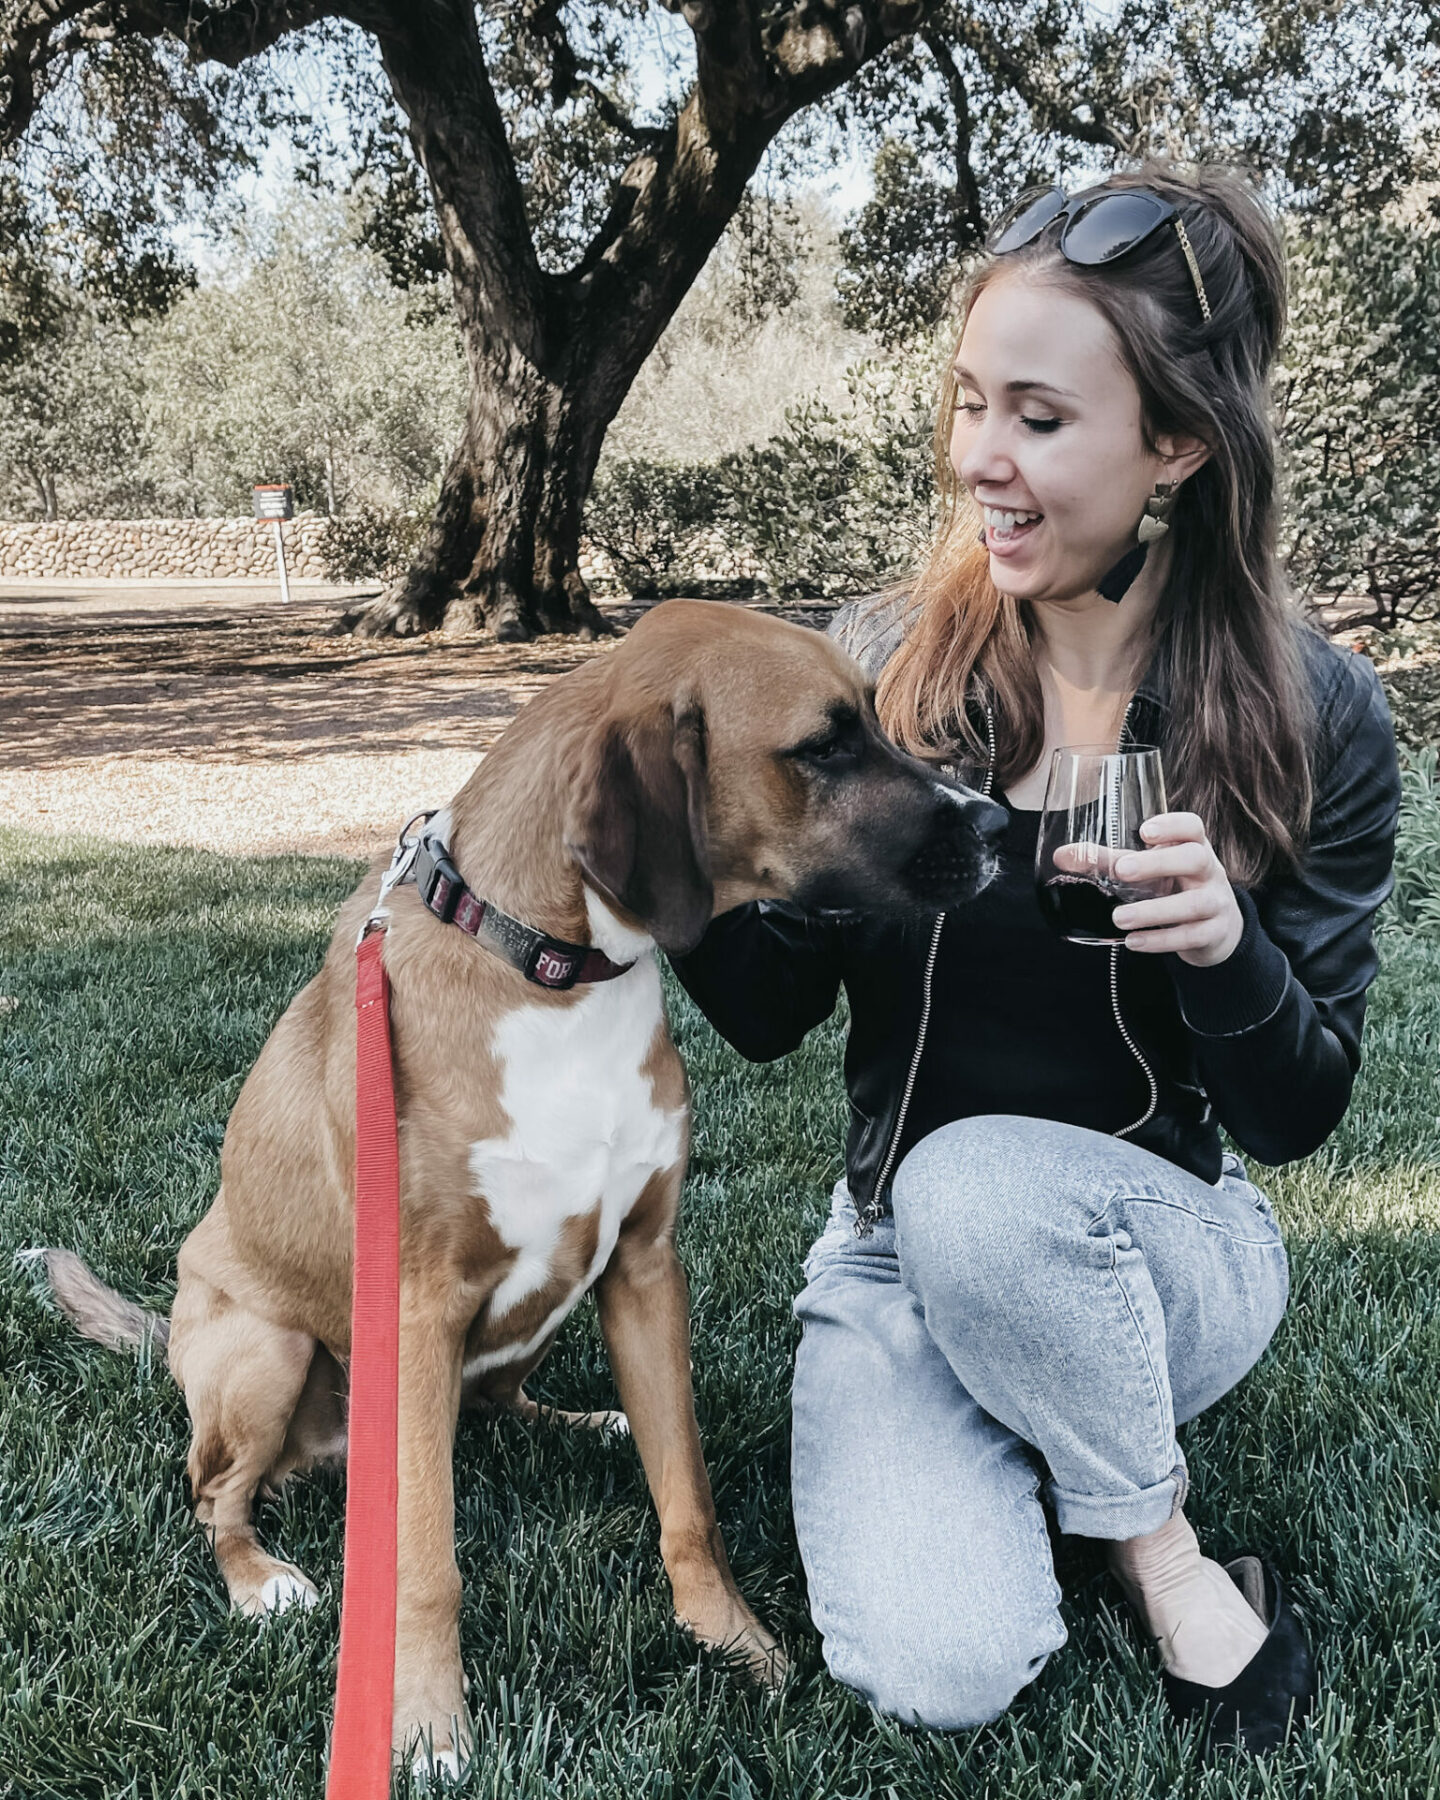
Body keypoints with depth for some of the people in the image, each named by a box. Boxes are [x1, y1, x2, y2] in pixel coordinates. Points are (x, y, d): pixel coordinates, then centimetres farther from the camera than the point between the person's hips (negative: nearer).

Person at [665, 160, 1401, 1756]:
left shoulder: (1310, 716, -12)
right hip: (902, 1249, 1)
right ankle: (1009, 1445, 12)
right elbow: (769, 1014, -2)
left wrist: (1224, 946, -28)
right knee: (938, 1671, -22)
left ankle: (1164, 1552, -6)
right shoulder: (881, 663, -8)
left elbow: (1300, 1115, -7)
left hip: (1164, 1240, 0)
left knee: (978, 1182, -35)